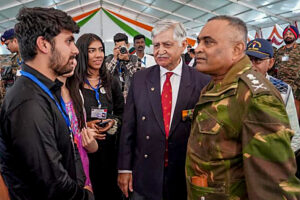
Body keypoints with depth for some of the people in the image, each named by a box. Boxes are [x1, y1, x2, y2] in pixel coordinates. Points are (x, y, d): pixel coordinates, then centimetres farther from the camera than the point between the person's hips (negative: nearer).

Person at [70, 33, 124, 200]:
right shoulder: (72, 83, -4)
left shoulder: (111, 82, 7)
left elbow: (122, 112, 12)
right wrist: (85, 125, -15)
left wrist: (113, 122, -8)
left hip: (109, 145, 3)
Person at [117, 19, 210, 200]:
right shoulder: (140, 79, 0)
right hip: (144, 176, 1)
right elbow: (128, 125, 1)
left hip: (185, 177, -1)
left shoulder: (202, 82, -6)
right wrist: (124, 168, -1)